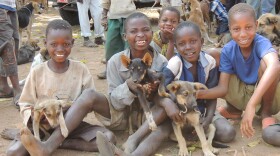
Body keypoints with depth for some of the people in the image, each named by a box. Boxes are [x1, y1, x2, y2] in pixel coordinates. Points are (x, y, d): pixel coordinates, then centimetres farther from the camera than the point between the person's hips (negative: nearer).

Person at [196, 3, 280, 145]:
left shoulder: (261, 43, -27)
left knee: (265, 62, -34)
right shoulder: (228, 50, -15)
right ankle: (234, 109, 8)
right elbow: (223, 88, -17)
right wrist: (198, 94, -38)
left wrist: (251, 105, -59)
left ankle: (265, 113, -8)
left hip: (266, 94, -3)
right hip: (242, 95, 4)